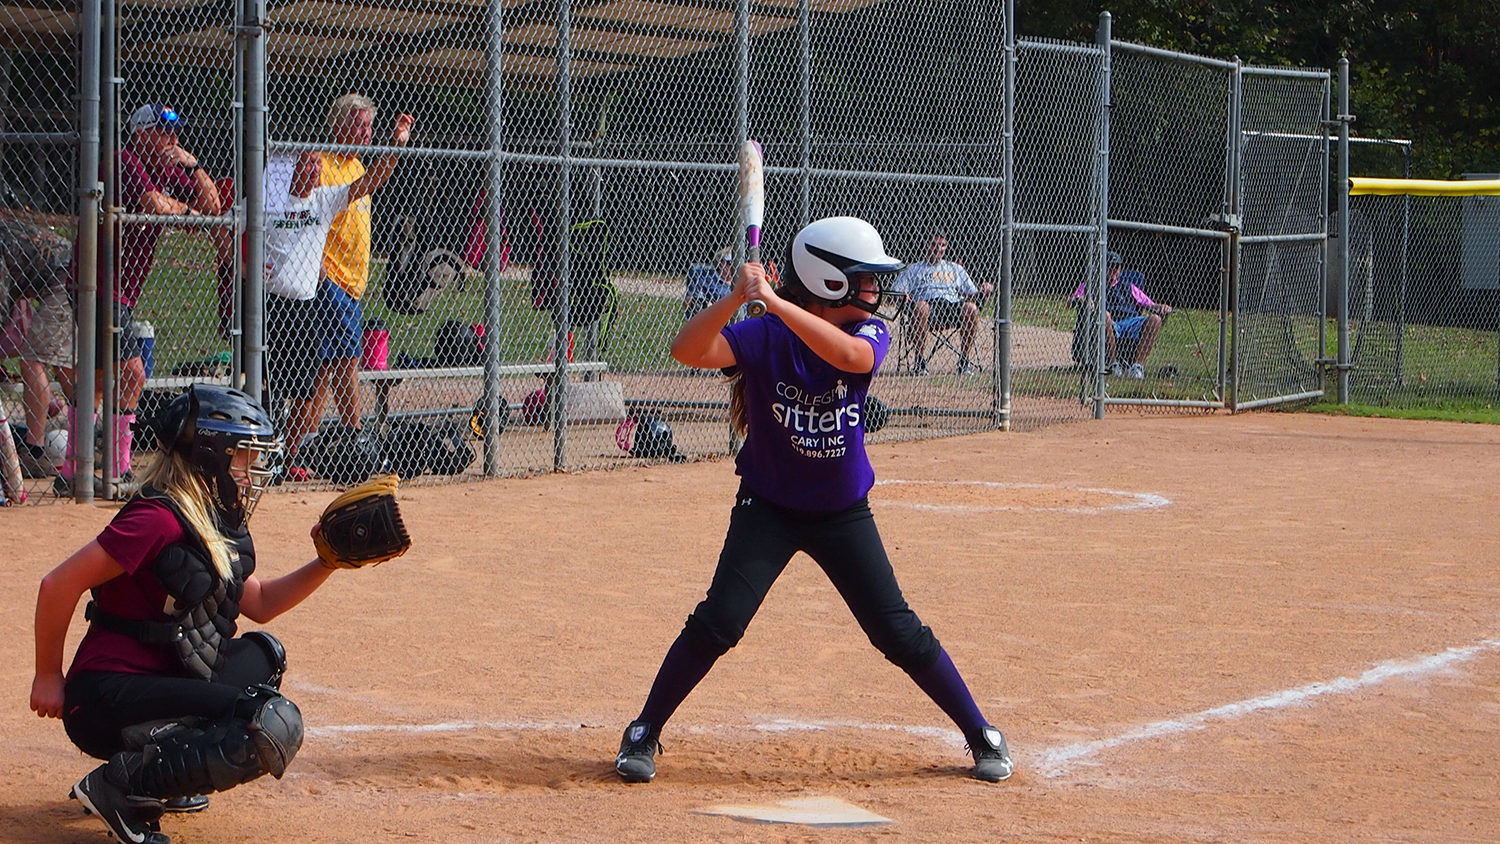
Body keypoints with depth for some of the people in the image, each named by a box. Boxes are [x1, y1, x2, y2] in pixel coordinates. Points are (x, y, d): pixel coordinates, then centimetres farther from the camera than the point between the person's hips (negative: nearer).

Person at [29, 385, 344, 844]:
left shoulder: (219, 525, 12)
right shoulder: (159, 519, -17)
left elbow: (260, 603, 25)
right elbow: (58, 585, -19)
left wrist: (326, 564, 11)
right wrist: (49, 678, -9)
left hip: (162, 684, 10)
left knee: (263, 655, 24)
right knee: (275, 727, -20)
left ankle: (159, 773, 13)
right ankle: (120, 785, -12)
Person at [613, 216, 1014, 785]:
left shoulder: (868, 333, -11)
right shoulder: (764, 337, -17)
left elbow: (849, 356, -36)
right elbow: (688, 351, -31)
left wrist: (776, 302, -44)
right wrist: (736, 298, -46)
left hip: (844, 513, 2)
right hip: (768, 508, -2)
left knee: (899, 632, 1)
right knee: (718, 622, -14)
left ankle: (981, 735, 17)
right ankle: (644, 734, 3)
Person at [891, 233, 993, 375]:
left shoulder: (956, 269, 32)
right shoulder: (913, 270, 26)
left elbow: (970, 293, 23)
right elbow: (896, 292, 13)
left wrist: (981, 292, 0)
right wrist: (902, 295, -11)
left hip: (953, 306, 2)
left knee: (971, 307, -32)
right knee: (920, 307, -39)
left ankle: (964, 360, -24)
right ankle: (920, 362, -31)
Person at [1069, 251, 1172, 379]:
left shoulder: (1128, 287, 35)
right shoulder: (1089, 285, 28)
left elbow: (1150, 305, 27)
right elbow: (1072, 300, 11)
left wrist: (1162, 307, 3)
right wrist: (1082, 300, -14)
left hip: (1131, 322, 3)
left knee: (1155, 319, -28)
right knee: (1104, 316, -40)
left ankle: (1138, 364, -31)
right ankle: (1113, 364, -33)